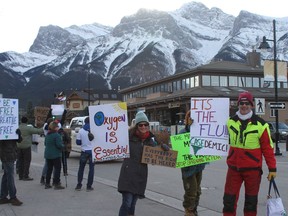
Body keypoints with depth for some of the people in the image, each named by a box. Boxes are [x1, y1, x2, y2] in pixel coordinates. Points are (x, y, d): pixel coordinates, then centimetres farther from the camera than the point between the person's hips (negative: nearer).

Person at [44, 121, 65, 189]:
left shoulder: (47, 135, 9)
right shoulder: (57, 135, -17)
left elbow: (45, 143, 16)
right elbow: (59, 145, -21)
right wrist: (63, 146, -1)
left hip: (47, 155, 8)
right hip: (55, 155, -8)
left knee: (49, 169, 15)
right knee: (57, 169, 0)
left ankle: (47, 184, 19)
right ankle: (56, 184, 0)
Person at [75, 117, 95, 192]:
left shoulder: (81, 131, -4)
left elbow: (78, 142, 0)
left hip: (84, 151, 1)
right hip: (92, 151, -1)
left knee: (81, 168, 13)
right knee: (91, 169, 5)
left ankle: (79, 185, 14)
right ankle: (89, 186, 4)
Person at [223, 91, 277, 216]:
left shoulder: (260, 124, -6)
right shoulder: (230, 122, 3)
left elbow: (268, 148, -5)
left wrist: (272, 168, -5)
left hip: (253, 168, -2)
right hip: (233, 167, 3)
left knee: (251, 201, 10)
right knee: (229, 199, 5)